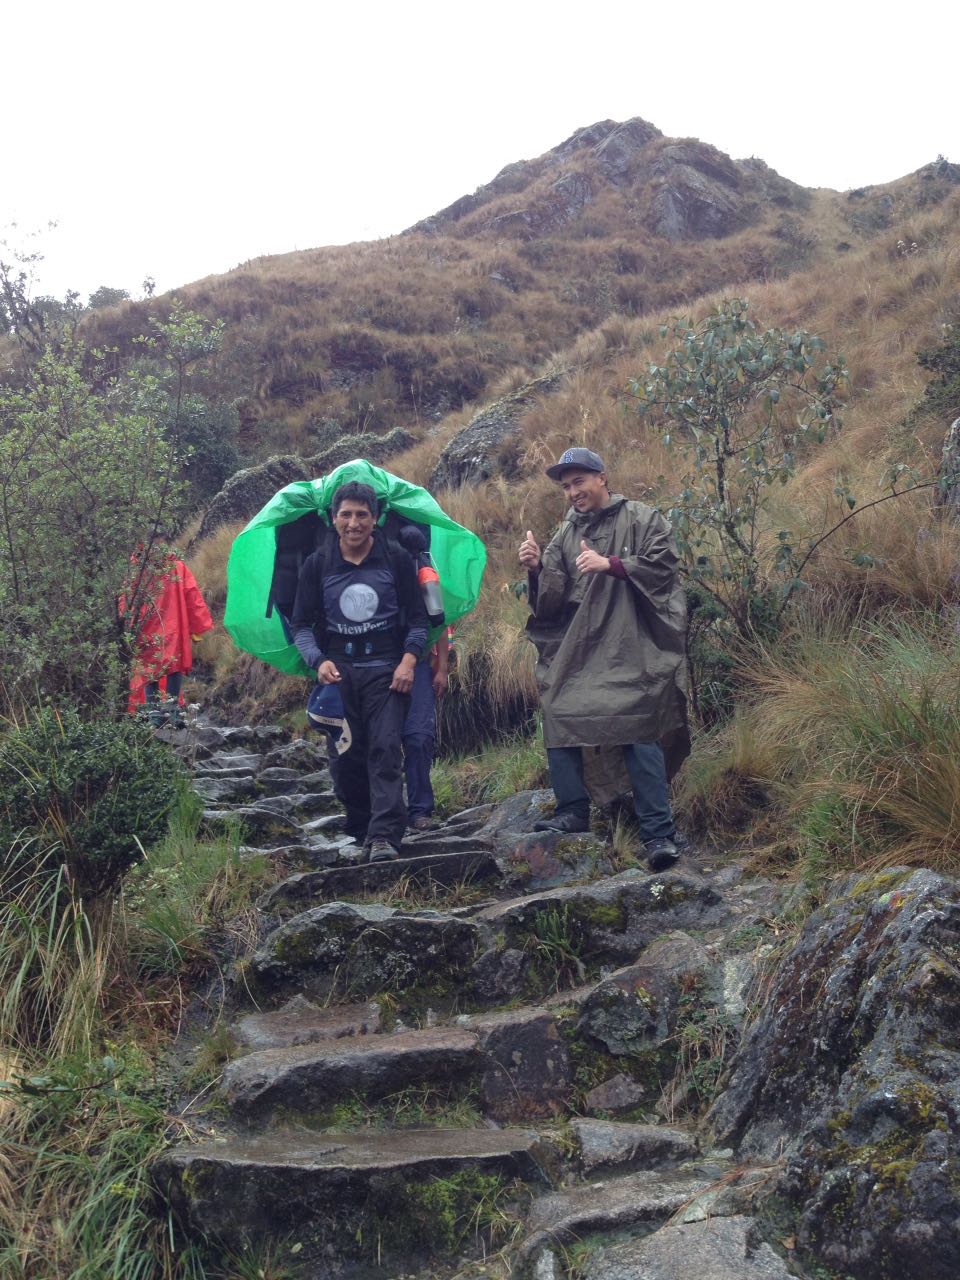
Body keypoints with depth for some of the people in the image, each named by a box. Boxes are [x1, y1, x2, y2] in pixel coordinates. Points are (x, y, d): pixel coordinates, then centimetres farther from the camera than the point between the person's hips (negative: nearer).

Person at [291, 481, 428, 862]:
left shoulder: (396, 559, 2)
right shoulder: (317, 564, 5)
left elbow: (417, 617, 5)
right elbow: (302, 624, 6)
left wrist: (409, 659, -10)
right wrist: (318, 661, -12)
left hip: (386, 669, -2)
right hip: (337, 670, 2)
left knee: (384, 750, -13)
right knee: (346, 757, 4)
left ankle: (384, 837, -18)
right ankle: (358, 834, 17)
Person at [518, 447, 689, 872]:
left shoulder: (642, 519, 6)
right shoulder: (566, 535, 18)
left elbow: (662, 565, -7)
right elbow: (551, 598, 13)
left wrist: (610, 564, -14)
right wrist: (536, 569, -7)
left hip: (631, 648, -5)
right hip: (577, 648, 6)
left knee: (638, 730, -13)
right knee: (558, 718, -2)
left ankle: (659, 832, -12)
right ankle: (573, 812, 12)